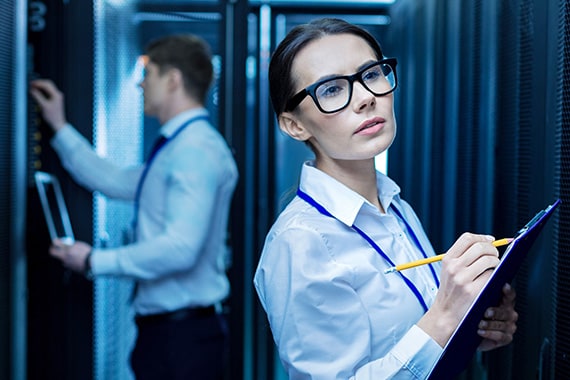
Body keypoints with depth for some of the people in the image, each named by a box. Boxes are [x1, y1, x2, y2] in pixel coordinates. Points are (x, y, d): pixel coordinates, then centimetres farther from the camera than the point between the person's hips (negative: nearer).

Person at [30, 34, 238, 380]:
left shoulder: (196, 150, -18)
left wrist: (95, 260, -15)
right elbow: (116, 182, 25)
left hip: (185, 334, -10)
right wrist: (60, 127, 28)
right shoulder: (178, 147, 14)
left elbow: (180, 248, -26)